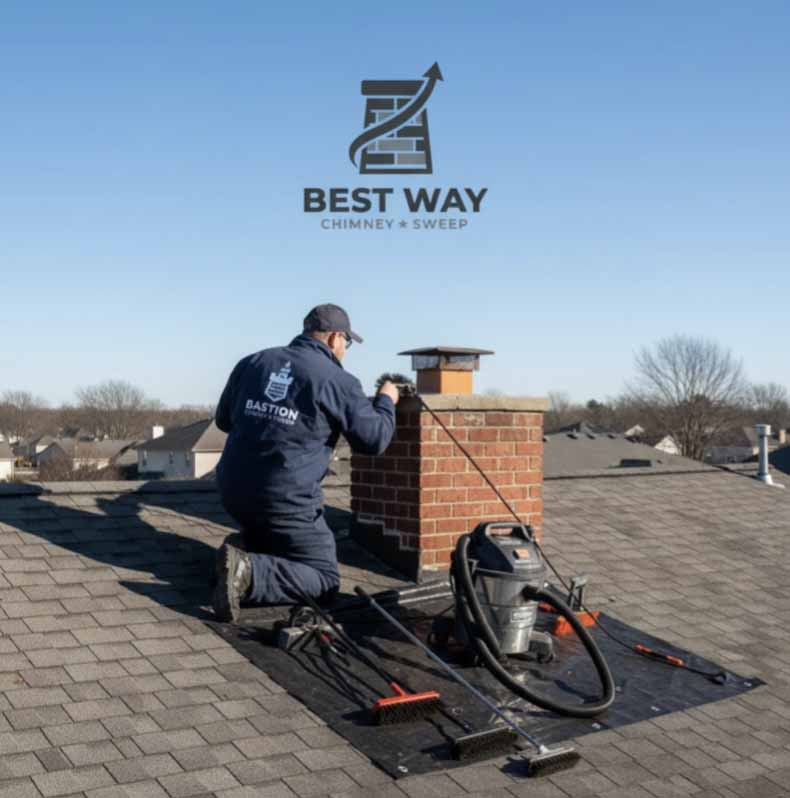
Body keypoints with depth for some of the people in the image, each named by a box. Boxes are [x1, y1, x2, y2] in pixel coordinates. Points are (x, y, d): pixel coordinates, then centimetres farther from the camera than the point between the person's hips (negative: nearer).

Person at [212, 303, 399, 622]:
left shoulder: (252, 362, 9)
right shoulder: (338, 381, -7)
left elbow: (223, 420, 19)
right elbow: (374, 439, 1)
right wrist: (386, 401, 19)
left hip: (233, 488, 7)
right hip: (284, 499, -7)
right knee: (325, 580, 4)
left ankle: (249, 557, 7)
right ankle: (249, 572, -17)